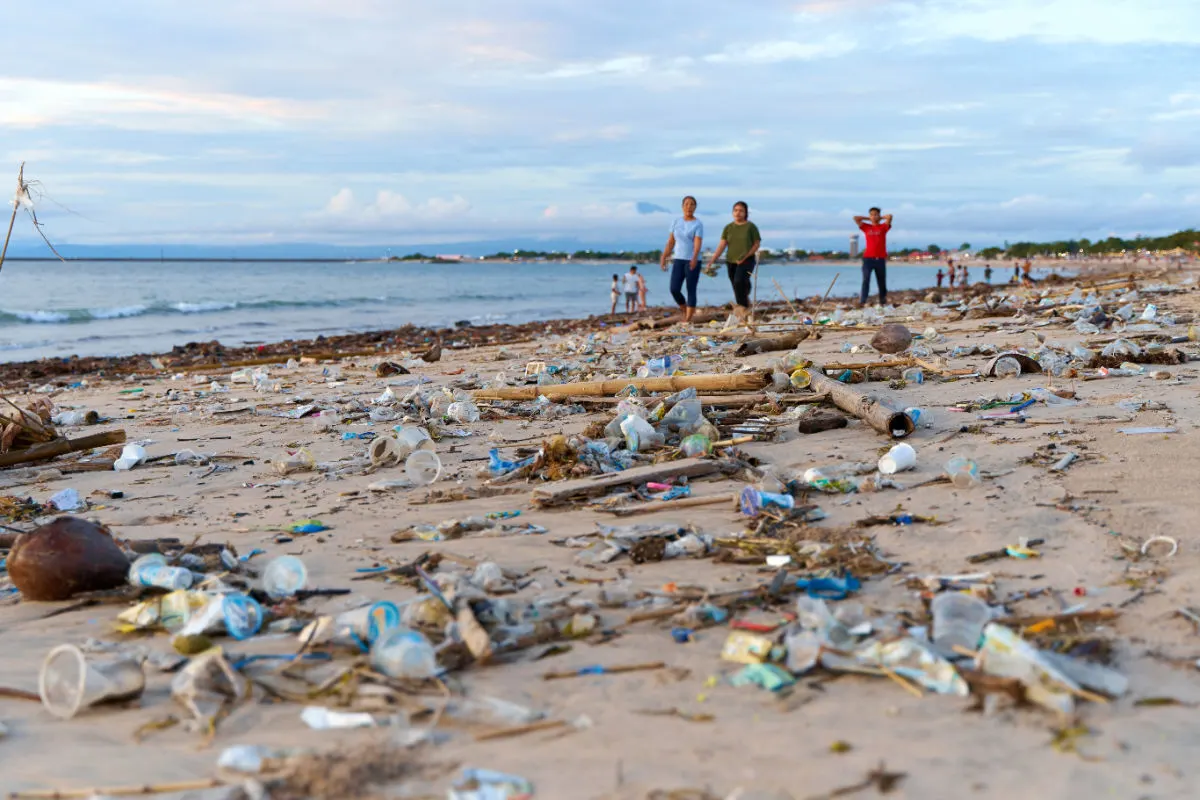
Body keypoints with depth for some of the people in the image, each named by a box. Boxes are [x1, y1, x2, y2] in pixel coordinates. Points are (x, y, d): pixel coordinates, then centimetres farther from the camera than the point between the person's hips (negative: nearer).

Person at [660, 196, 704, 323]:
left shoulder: (698, 224, -6)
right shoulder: (676, 222, 8)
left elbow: (698, 244, -19)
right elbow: (670, 242, 11)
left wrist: (694, 258, -36)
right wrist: (663, 258, 5)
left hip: (693, 262, -4)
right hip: (678, 260, 4)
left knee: (691, 291, -3)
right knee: (674, 289, -8)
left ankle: (688, 320, 2)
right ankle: (685, 311, 17)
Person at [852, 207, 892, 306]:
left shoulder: (883, 227, 8)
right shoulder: (866, 227, 11)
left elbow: (889, 216, -7)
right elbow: (856, 218, 5)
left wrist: (880, 217, 11)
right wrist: (868, 219, 14)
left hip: (880, 259, 0)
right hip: (868, 258, 0)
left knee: (882, 281, 8)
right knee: (866, 280, -13)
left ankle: (883, 301, 19)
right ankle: (862, 301, -20)